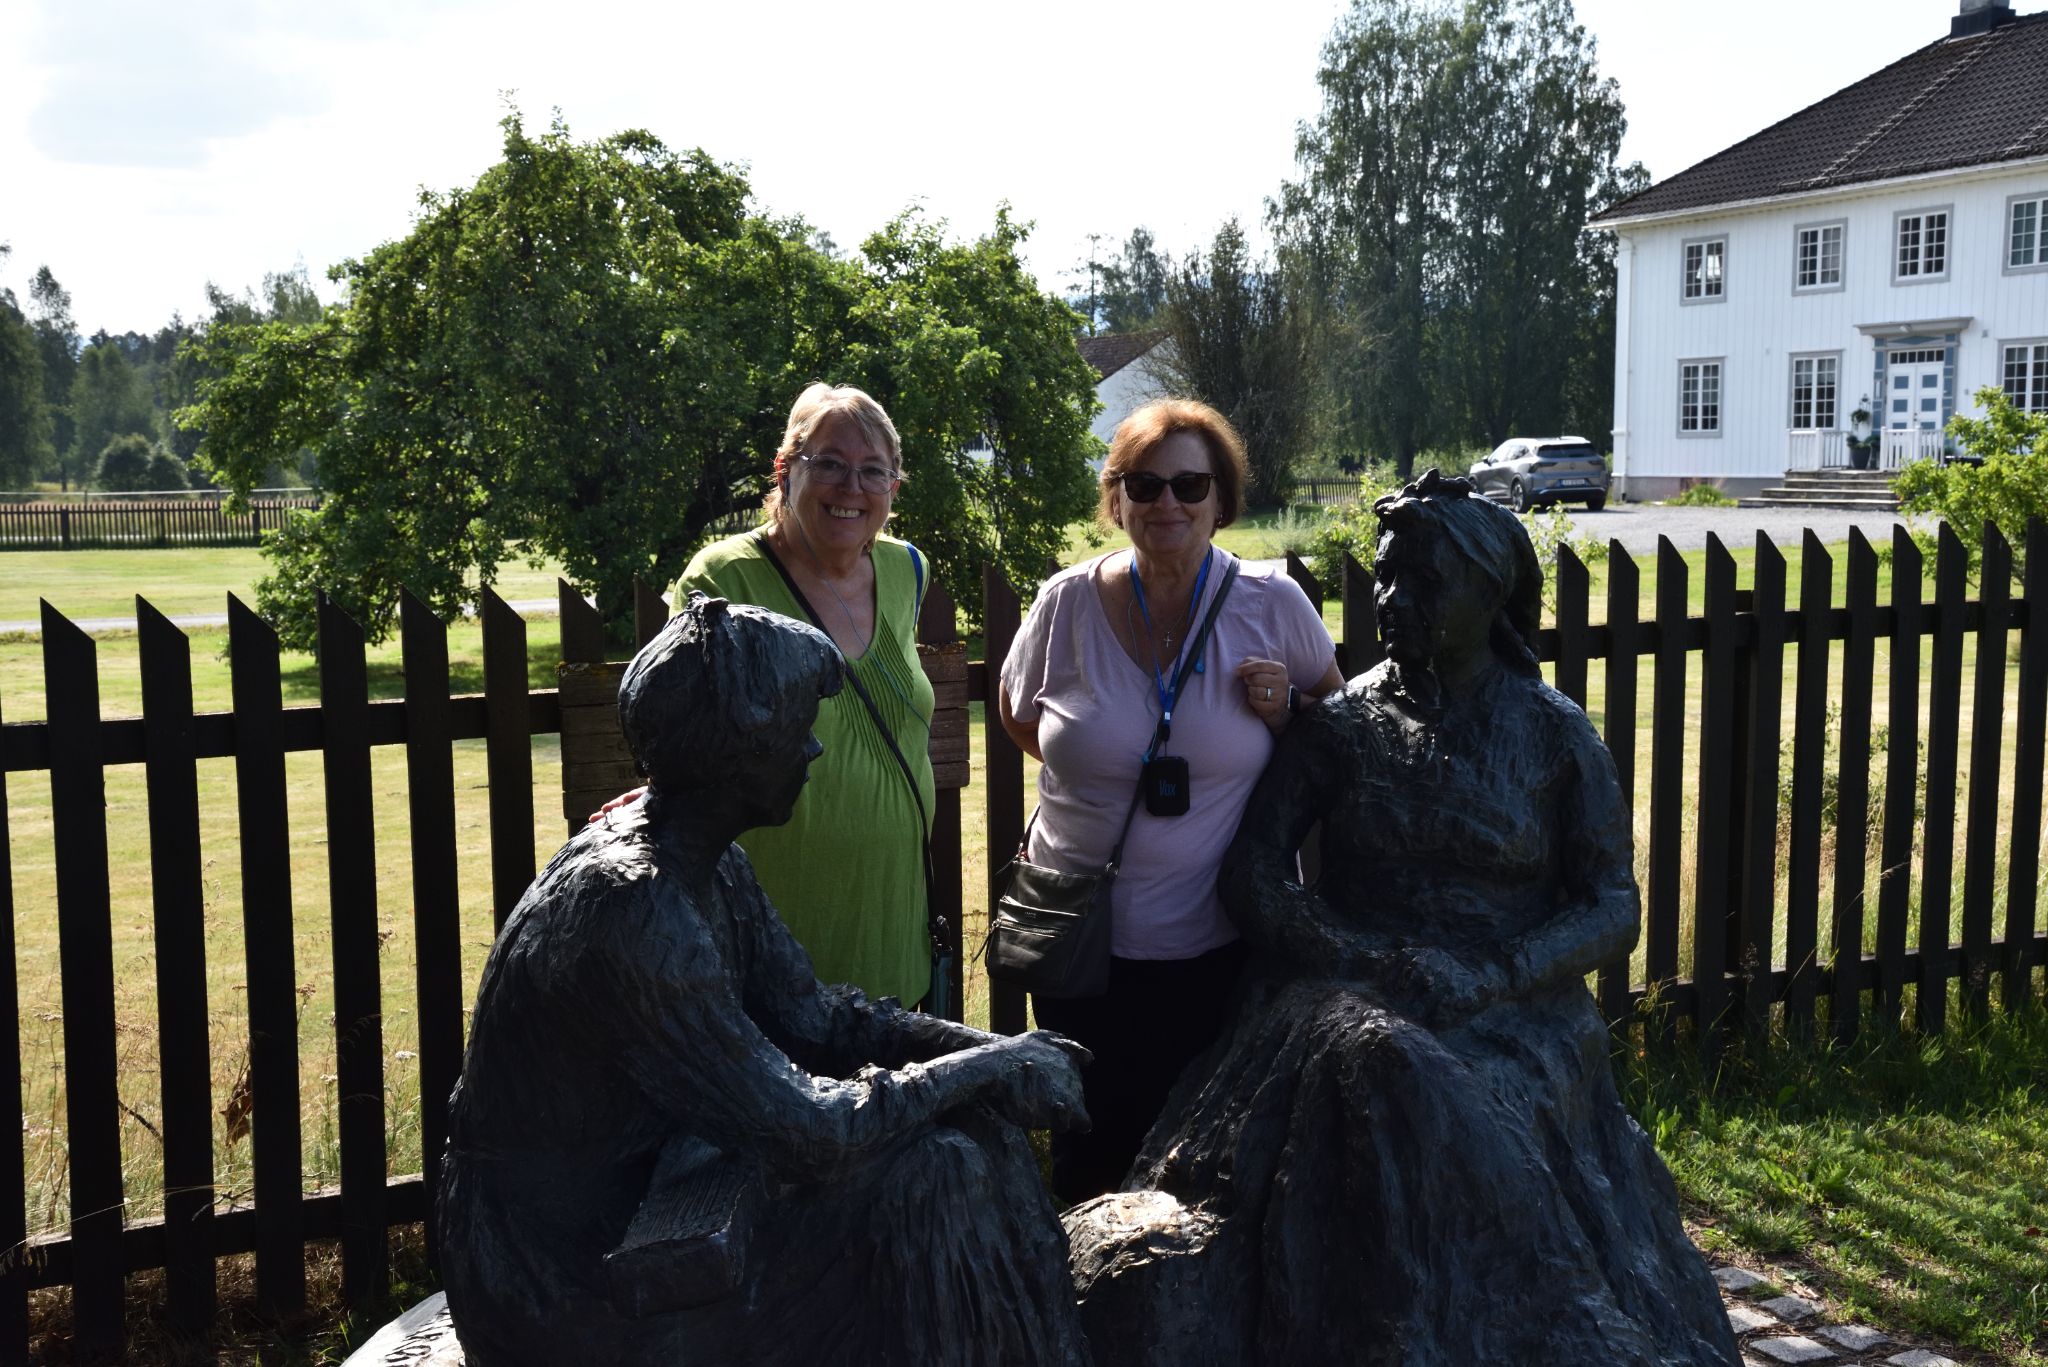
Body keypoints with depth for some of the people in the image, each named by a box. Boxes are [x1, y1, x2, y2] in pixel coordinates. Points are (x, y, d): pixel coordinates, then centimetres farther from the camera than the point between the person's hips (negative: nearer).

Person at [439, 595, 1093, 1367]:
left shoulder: (707, 864, 0)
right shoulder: (634, 914, -29)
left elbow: (812, 1018, 4)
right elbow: (805, 1131, -28)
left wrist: (991, 1050, -9)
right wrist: (985, 1067, -16)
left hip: (643, 1177, 9)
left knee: (971, 1127, 2)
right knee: (921, 1181, -17)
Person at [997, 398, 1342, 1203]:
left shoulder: (1273, 606, -5)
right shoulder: (1066, 604, -4)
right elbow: (1019, 716, 14)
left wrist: (1287, 712, -12)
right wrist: (1099, 759, 0)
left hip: (1220, 943, 0)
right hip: (1084, 934, 1)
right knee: (1089, 1152, 14)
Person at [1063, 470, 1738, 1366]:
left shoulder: (1555, 735, 6)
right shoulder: (1340, 724, 8)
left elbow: (1614, 912, 2)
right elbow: (1252, 870, 2)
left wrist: (1490, 976, -15)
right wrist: (1345, 954, -16)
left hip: (1513, 1003, 0)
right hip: (1353, 987, 1)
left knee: (1477, 1103, -33)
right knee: (1366, 1064, -33)